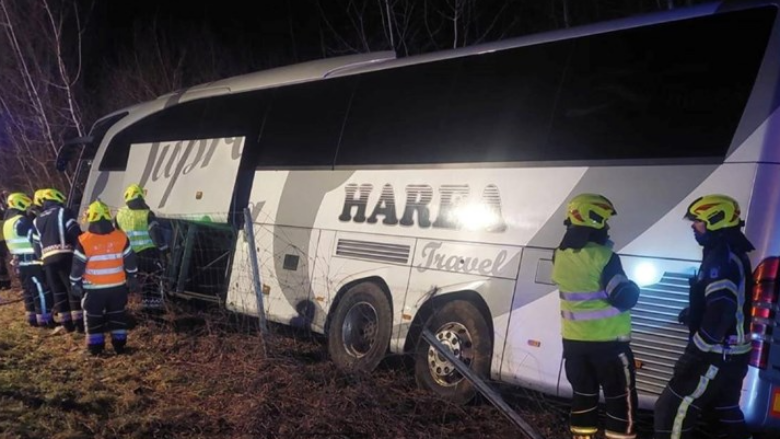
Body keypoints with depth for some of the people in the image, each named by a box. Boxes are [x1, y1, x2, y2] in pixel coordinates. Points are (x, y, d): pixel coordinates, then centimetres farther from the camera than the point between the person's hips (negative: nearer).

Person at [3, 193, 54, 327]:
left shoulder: (9, 222, 15)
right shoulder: (21, 221, -18)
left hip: (21, 262, 10)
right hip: (31, 262, -10)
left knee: (29, 291, 15)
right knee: (42, 291, -6)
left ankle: (32, 317, 21)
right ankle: (45, 319, -5)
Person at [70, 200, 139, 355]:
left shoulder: (84, 241, -13)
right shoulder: (121, 237, -5)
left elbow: (78, 266, -7)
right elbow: (130, 261, 3)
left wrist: (75, 284, 5)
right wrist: (132, 277, 16)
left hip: (94, 288, -2)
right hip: (117, 286, 2)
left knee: (94, 318, 11)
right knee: (117, 315, 14)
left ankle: (95, 346, 15)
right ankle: (119, 344, 16)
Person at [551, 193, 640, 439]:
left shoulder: (560, 255, 0)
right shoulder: (604, 257, -20)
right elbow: (624, 299, -19)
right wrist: (633, 288, 2)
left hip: (573, 341, 6)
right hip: (608, 342, -6)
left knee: (583, 394, 17)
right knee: (620, 398, 6)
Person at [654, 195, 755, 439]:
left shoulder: (720, 258, -21)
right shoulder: (733, 253, 11)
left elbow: (721, 312, -29)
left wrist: (696, 351, -24)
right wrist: (693, 312, 23)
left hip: (716, 355, -10)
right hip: (734, 352, 10)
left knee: (672, 410, -4)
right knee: (727, 411, 23)